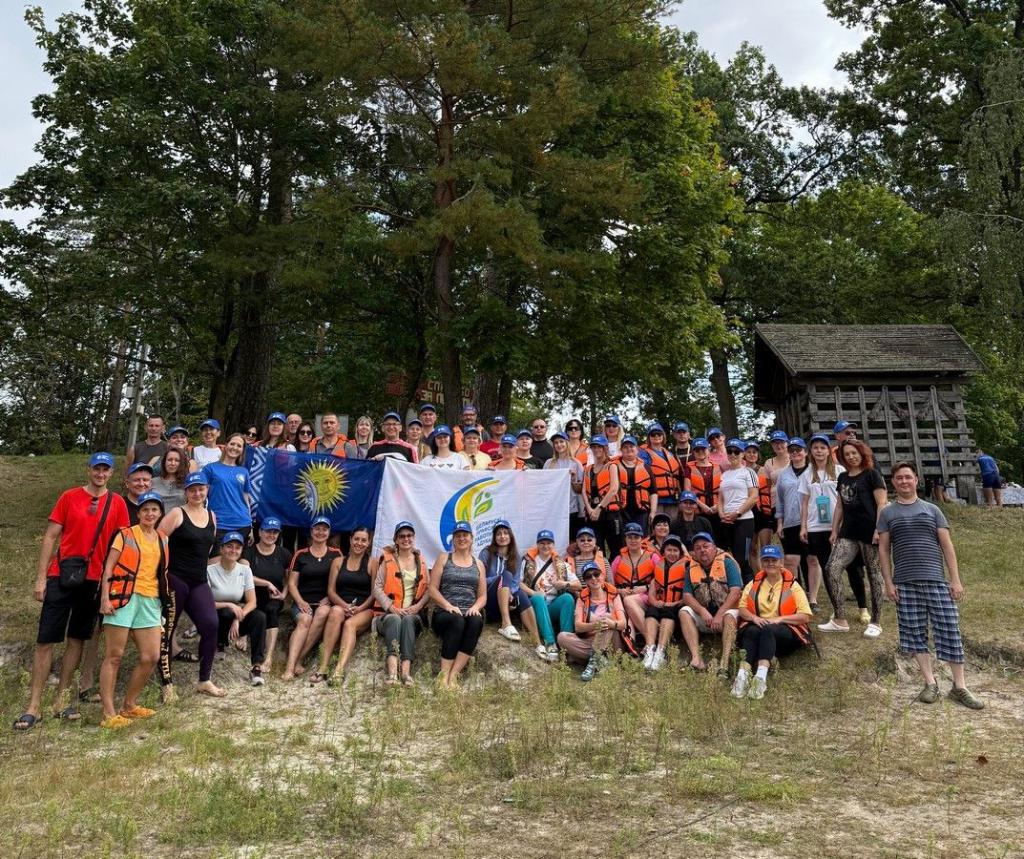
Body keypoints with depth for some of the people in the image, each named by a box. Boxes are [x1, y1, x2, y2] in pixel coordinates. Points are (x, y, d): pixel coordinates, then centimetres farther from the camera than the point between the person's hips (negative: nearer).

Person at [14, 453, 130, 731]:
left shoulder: (117, 504, 3)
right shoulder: (69, 497, 0)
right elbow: (50, 537, 0)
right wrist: (41, 578, -5)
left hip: (94, 580, 1)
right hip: (60, 577, -1)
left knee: (77, 639, 9)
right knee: (45, 641, 0)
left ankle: (61, 700, 20)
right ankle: (33, 706, 6)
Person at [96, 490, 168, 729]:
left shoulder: (162, 540, 16)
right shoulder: (125, 535, 2)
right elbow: (109, 567, -4)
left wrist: (162, 602, 16)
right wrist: (105, 598, -13)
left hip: (150, 601, 5)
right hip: (124, 598, -5)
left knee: (151, 657, 3)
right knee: (114, 656, -2)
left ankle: (129, 705, 19)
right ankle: (109, 714, 1)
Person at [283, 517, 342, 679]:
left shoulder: (336, 554, 13)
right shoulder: (300, 555, 12)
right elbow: (292, 584, 9)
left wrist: (328, 599, -7)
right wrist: (300, 601, -8)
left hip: (325, 602, 0)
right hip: (303, 602, 0)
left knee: (323, 613, -34)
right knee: (305, 619, -32)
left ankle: (298, 659, -33)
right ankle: (290, 667, -44)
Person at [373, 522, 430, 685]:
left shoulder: (420, 561, 17)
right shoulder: (387, 559, 10)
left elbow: (428, 588, 12)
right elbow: (377, 588, 1)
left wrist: (418, 606, -7)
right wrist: (391, 607, -13)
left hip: (412, 614, 1)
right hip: (388, 614, -1)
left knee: (408, 620, -33)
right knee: (394, 620, -35)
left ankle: (406, 670, -45)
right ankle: (392, 670, -51)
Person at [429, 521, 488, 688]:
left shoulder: (478, 564, 19)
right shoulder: (444, 558, 12)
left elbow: (483, 596, 14)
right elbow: (432, 589, 3)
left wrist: (476, 607, -9)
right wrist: (448, 606, -14)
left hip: (469, 613, 2)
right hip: (445, 614, -2)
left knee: (477, 621, -34)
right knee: (456, 621, -37)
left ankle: (454, 674, -35)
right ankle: (444, 673, -35)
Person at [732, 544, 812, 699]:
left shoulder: (792, 585, 5)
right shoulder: (754, 583, 14)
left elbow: (805, 616, -2)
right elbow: (742, 609, 9)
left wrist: (779, 618, -15)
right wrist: (754, 618, -12)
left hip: (785, 632, -2)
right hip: (757, 626, 2)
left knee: (767, 629, -37)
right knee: (752, 631, -35)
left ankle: (761, 676, -53)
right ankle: (742, 675, -52)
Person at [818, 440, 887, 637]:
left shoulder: (871, 475, -2)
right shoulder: (842, 478, 15)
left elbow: (881, 504, -7)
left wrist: (878, 530, -15)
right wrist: (834, 530, 15)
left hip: (869, 532, -6)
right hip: (848, 532, 6)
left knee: (875, 574, 3)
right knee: (832, 569, -7)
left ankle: (875, 622, 13)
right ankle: (840, 620, -1)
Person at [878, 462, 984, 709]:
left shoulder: (932, 510, 11)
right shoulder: (887, 513, 9)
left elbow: (947, 546, 8)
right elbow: (883, 549, 7)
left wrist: (956, 579, 1)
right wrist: (888, 582, 0)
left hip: (936, 580, 0)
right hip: (904, 583, 0)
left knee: (949, 631, -2)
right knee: (915, 633, 2)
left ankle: (959, 687, 7)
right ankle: (930, 683, 13)